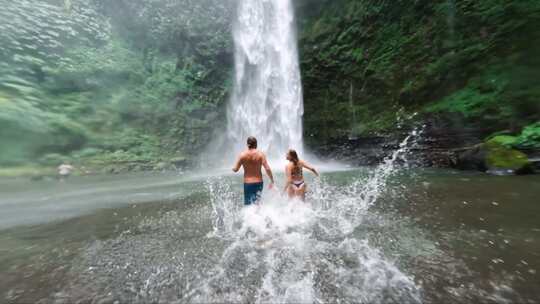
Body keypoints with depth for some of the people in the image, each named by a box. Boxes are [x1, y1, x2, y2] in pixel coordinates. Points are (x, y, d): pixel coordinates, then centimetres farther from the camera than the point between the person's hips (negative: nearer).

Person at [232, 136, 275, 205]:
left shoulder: (242, 155, -5)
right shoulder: (260, 154, -7)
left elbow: (235, 169, -2)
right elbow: (267, 169, -13)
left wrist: (233, 168, 22)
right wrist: (272, 181, -4)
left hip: (247, 183, 0)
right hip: (258, 183, 0)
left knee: (247, 204, 14)